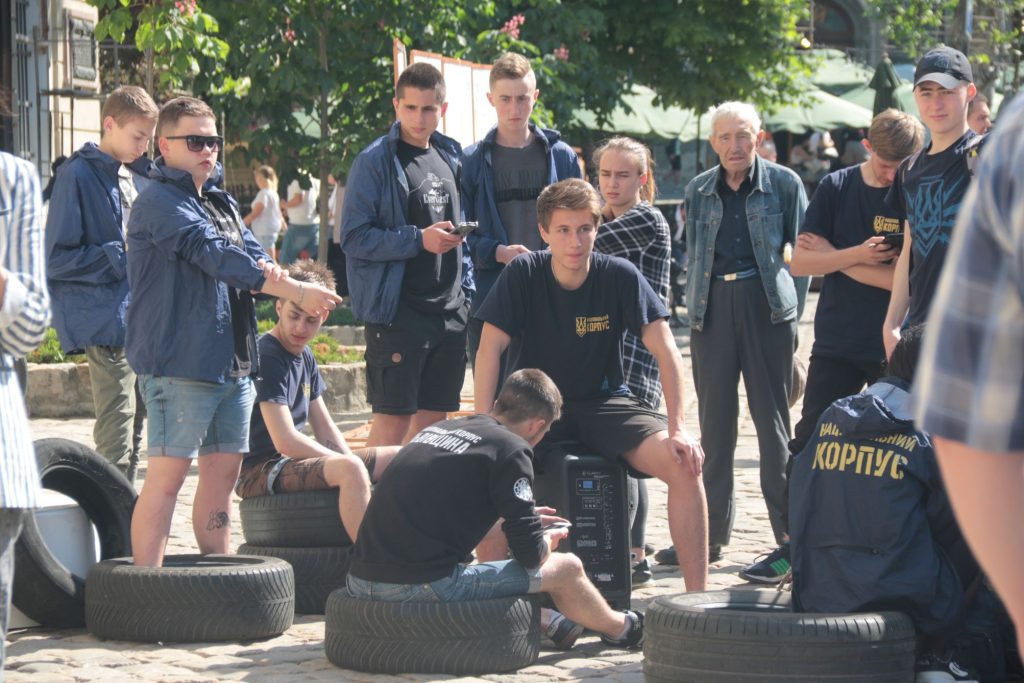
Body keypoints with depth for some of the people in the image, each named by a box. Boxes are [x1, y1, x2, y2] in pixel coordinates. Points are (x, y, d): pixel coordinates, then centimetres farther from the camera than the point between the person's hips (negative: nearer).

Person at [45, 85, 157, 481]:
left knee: (134, 424, 12)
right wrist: (121, 260, -15)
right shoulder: (79, 175, -8)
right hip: (105, 322, -8)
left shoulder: (141, 175, 16)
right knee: (116, 433, -11)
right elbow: (58, 259, -12)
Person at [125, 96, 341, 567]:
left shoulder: (222, 202, 20)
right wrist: (295, 290, -24)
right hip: (178, 363, -8)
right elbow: (213, 253, -20)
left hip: (232, 361, 9)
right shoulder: (160, 201, -9)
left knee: (222, 471, 11)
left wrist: (268, 271, -16)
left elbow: (249, 253, 11)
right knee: (168, 474, -8)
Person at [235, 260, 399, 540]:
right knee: (349, 468, -35)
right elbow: (285, 441, -22)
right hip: (258, 472, -10)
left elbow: (325, 429, 17)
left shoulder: (305, 357, 13)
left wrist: (352, 462, 0)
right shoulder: (266, 357, -16)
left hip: (296, 459, 10)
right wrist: (346, 464, -17)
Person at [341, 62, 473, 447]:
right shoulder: (376, 162, -7)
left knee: (433, 415, 9)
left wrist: (466, 289, 12)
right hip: (398, 313, -6)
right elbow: (354, 237, -12)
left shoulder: (450, 158, 14)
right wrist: (419, 240, -20)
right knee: (393, 417, -7)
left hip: (449, 311, 6)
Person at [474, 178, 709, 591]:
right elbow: (490, 347, -13)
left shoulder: (620, 276, -9)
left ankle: (696, 593, -17)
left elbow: (665, 351, -11)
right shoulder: (522, 274, -10)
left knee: (684, 463, -24)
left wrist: (678, 429, -21)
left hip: (604, 403, 1)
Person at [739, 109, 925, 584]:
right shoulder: (836, 188, 2)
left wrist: (833, 256, -11)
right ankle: (793, 548, 7)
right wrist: (856, 254, -17)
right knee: (809, 443, 0)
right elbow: (799, 263, -2)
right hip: (837, 344, 2)